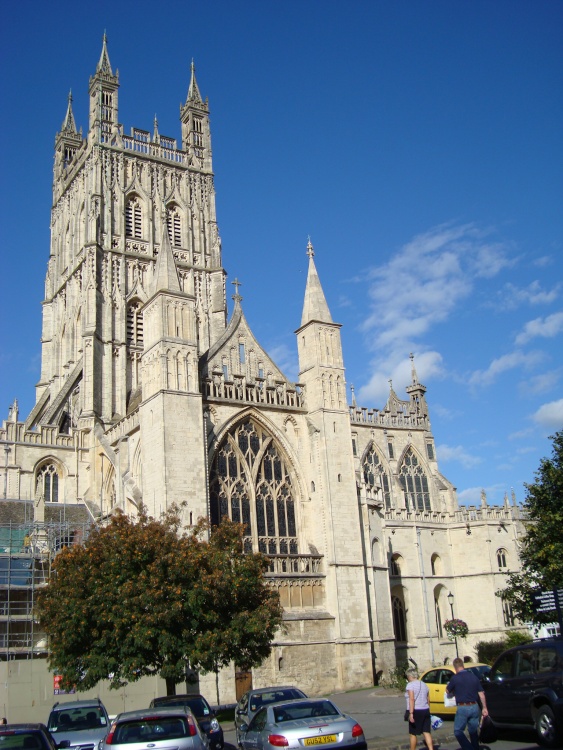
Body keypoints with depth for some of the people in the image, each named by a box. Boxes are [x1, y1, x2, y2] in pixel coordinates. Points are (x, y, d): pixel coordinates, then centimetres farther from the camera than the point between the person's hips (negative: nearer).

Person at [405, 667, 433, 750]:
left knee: (413, 734, 6)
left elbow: (412, 699, -19)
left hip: (416, 711, -6)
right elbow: (427, 700, 16)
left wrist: (411, 713, -22)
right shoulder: (424, 685, 13)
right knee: (426, 732, 5)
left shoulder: (410, 685, -10)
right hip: (426, 710, 7)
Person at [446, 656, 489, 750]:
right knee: (474, 731, 18)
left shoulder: (455, 678, -8)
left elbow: (448, 691, 6)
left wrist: (448, 685, 28)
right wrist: (484, 708, 12)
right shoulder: (474, 676, 5)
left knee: (458, 731, 4)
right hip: (474, 707, 5)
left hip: (462, 708, -5)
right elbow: (481, 693, 6)